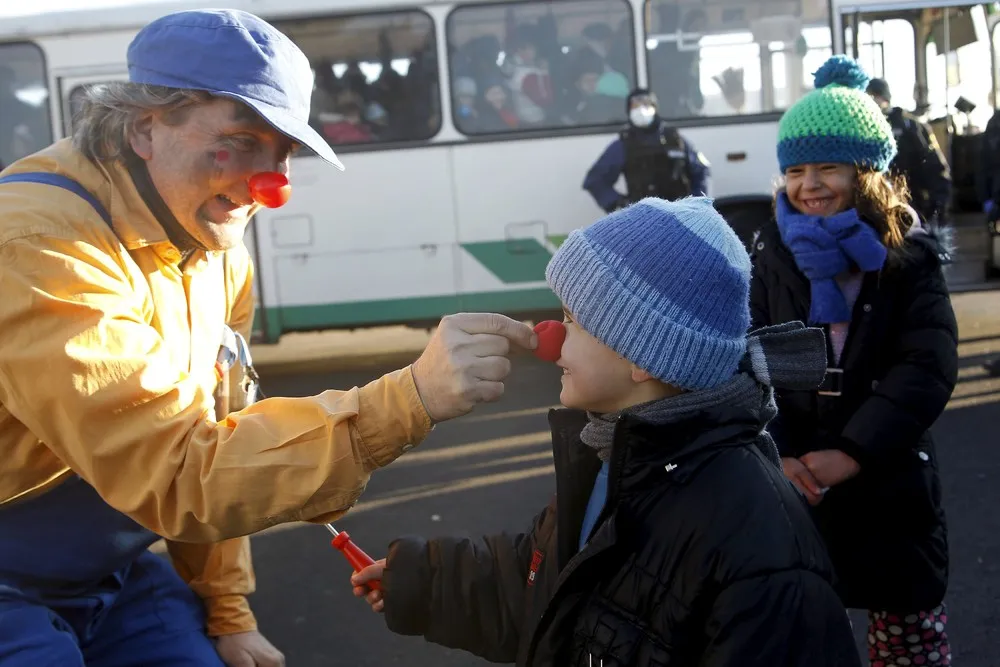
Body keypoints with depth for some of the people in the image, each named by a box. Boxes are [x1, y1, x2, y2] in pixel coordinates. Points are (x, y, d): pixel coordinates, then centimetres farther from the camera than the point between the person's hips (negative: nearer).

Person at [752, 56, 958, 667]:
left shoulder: (910, 256, -6)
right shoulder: (774, 254, 0)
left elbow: (929, 370, -16)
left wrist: (849, 455, -25)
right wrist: (775, 455, -19)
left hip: (892, 483, -1)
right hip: (794, 485, 1)